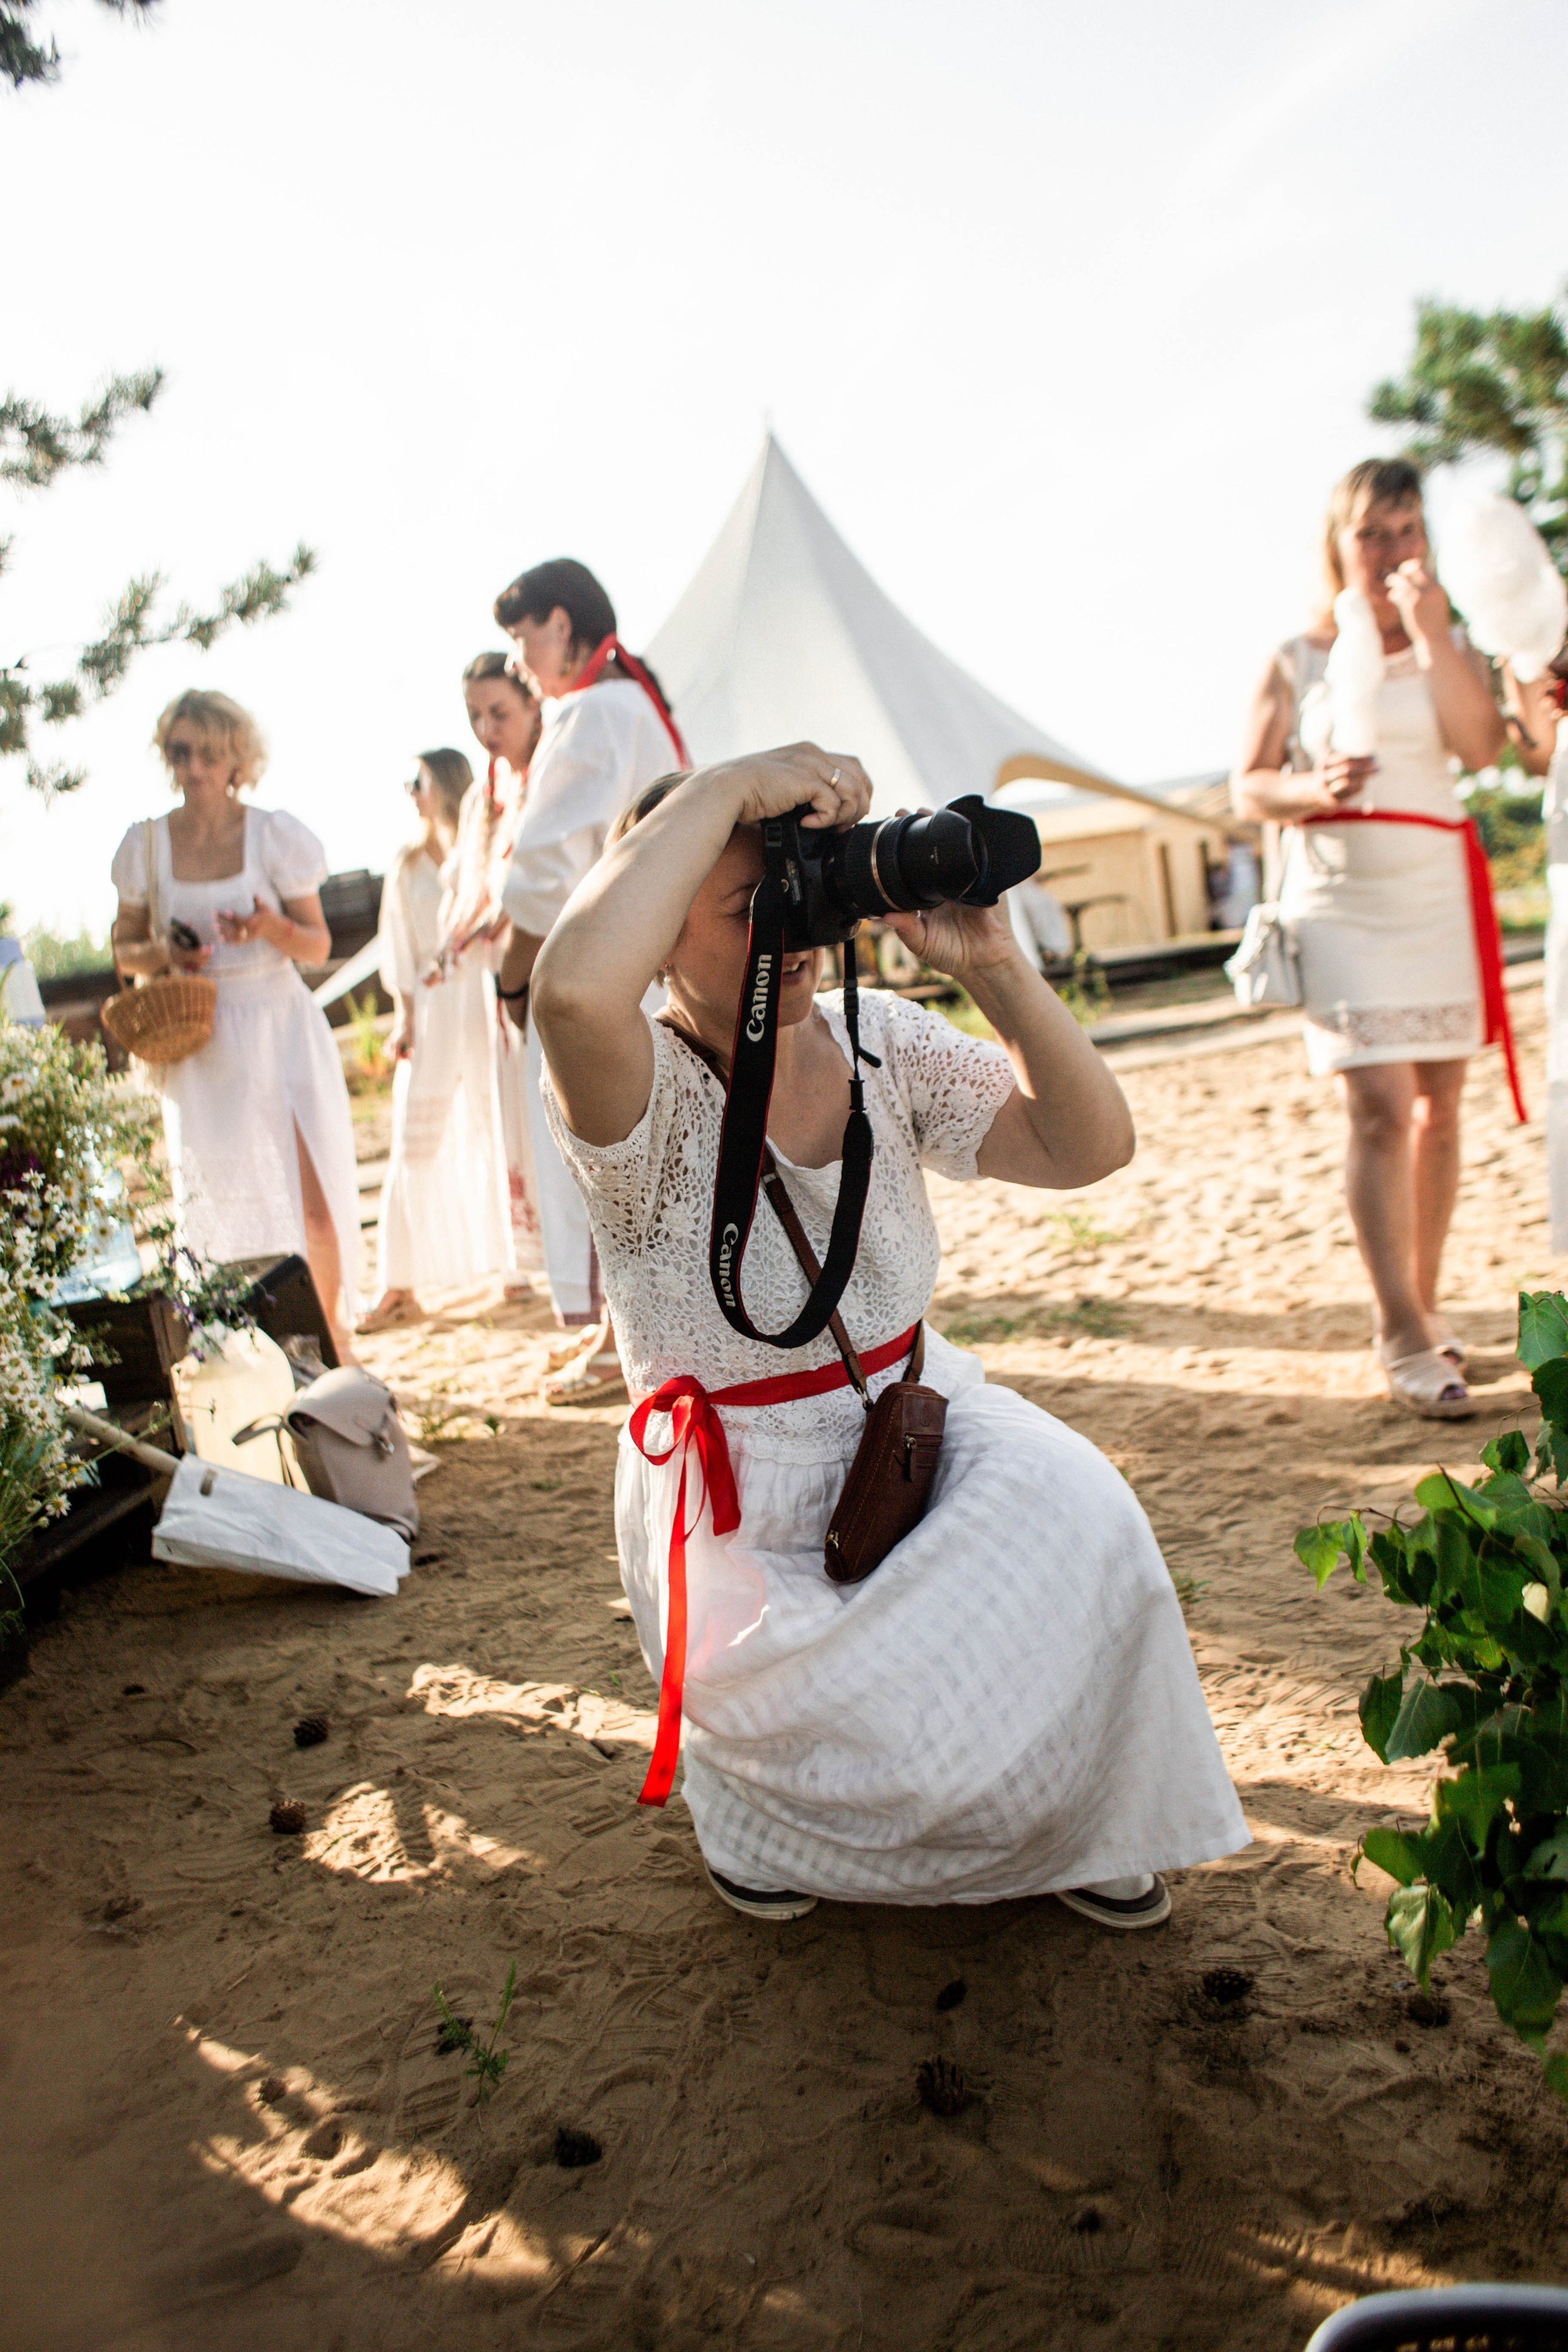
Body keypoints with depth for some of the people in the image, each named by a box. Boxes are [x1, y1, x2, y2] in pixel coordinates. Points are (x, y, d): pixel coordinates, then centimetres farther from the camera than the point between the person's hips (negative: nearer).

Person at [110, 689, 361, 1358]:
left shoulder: (276, 835, -1)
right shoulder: (146, 844, 4)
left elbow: (319, 946, 2)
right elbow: (124, 950, 12)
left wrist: (273, 930, -19)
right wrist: (164, 954, -10)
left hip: (281, 1030, -1)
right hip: (199, 1044, 2)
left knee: (311, 1197, -7)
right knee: (222, 1203, 0)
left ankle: (334, 1341, 9)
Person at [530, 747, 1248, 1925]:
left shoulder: (882, 1040, -1)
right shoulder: (643, 1095, -18)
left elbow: (1091, 1145, -6)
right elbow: (573, 988, -44)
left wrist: (997, 969, -20)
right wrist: (729, 787, -35)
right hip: (742, 1500, -4)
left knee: (1077, 1517, -25)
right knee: (895, 1727, -25)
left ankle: (1080, 1825, 8)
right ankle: (755, 1787, 16)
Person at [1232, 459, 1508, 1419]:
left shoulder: (1450, 645, 8)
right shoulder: (1298, 662, 4)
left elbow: (1483, 745, -10)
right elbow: (1248, 787, 2)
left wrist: (1432, 636, -17)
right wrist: (1311, 788, -18)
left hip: (1439, 897, 3)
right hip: (1340, 904, -3)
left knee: (1438, 1107, 7)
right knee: (1380, 1111, -10)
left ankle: (1423, 1300, 21)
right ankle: (1403, 1337, -8)